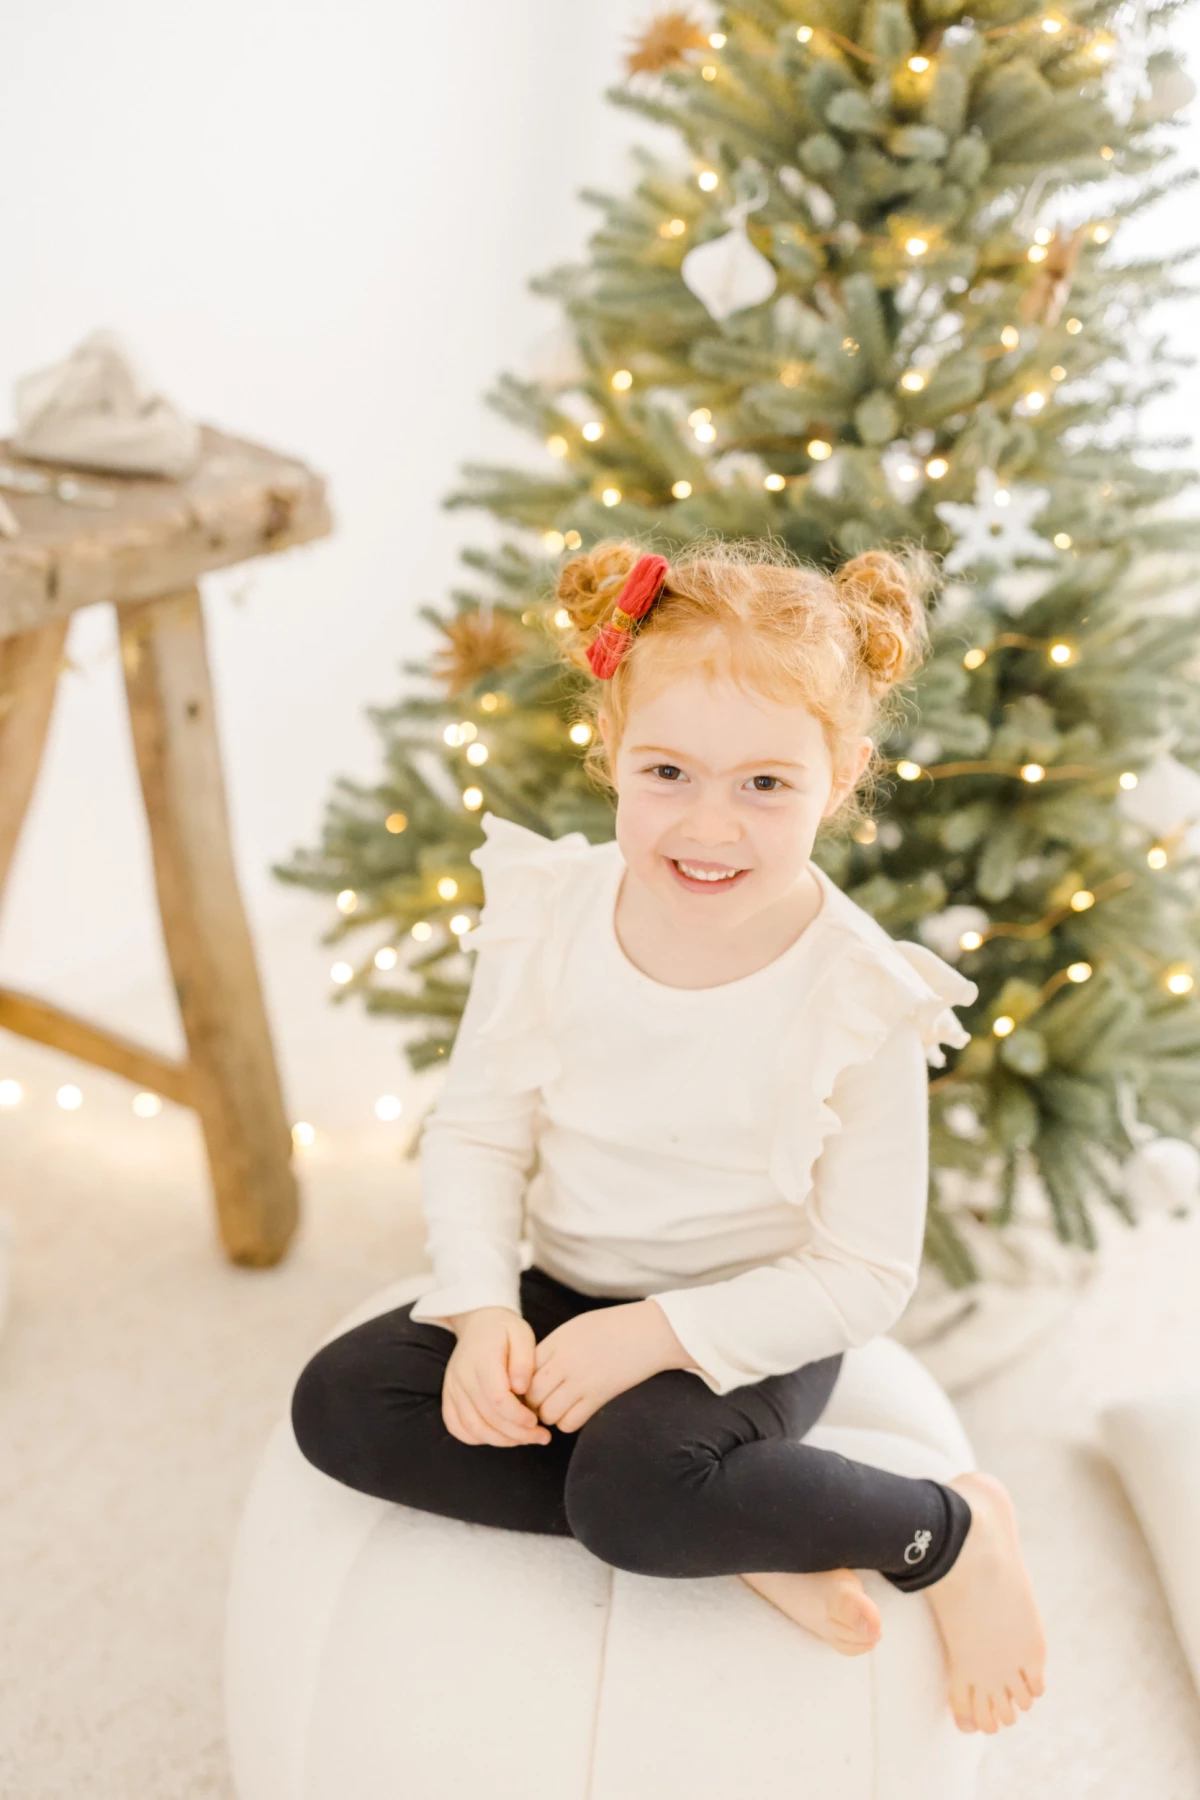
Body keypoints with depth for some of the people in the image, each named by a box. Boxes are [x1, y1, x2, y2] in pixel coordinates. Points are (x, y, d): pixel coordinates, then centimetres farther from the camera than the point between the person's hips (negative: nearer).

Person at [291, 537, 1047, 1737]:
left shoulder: (862, 1003, -21)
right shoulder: (549, 915, -12)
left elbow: (865, 1274, -15)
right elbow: (475, 1132, -3)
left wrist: (659, 1332, -24)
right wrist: (482, 1311, -19)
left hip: (749, 1331, -5)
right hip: (569, 1293, 6)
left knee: (635, 1491, -35)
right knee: (340, 1404, -15)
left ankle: (951, 1532, -7)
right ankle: (742, 1534, -14)